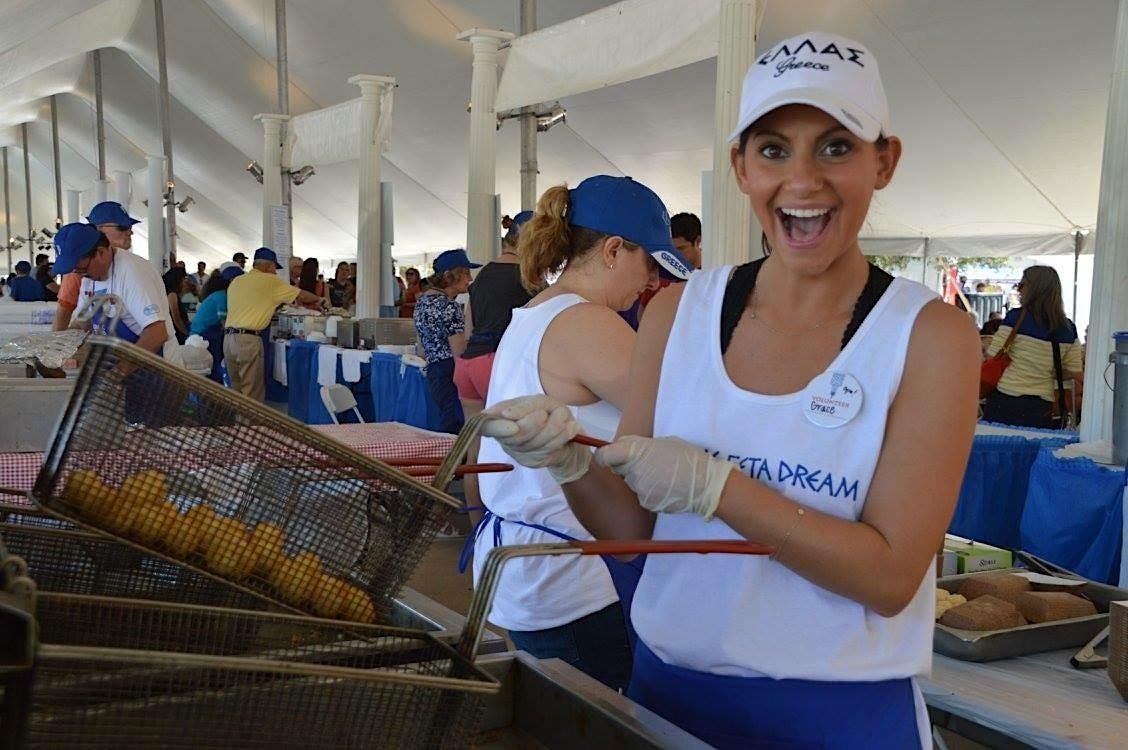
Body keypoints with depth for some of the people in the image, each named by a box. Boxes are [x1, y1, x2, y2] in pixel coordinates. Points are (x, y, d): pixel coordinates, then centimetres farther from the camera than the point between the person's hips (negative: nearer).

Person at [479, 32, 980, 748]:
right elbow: (631, 527, -1)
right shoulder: (678, 312, -4)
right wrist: (572, 464, -20)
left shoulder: (931, 334, -12)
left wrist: (712, 486, -23)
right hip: (669, 687, 3)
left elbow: (890, 575, -16)